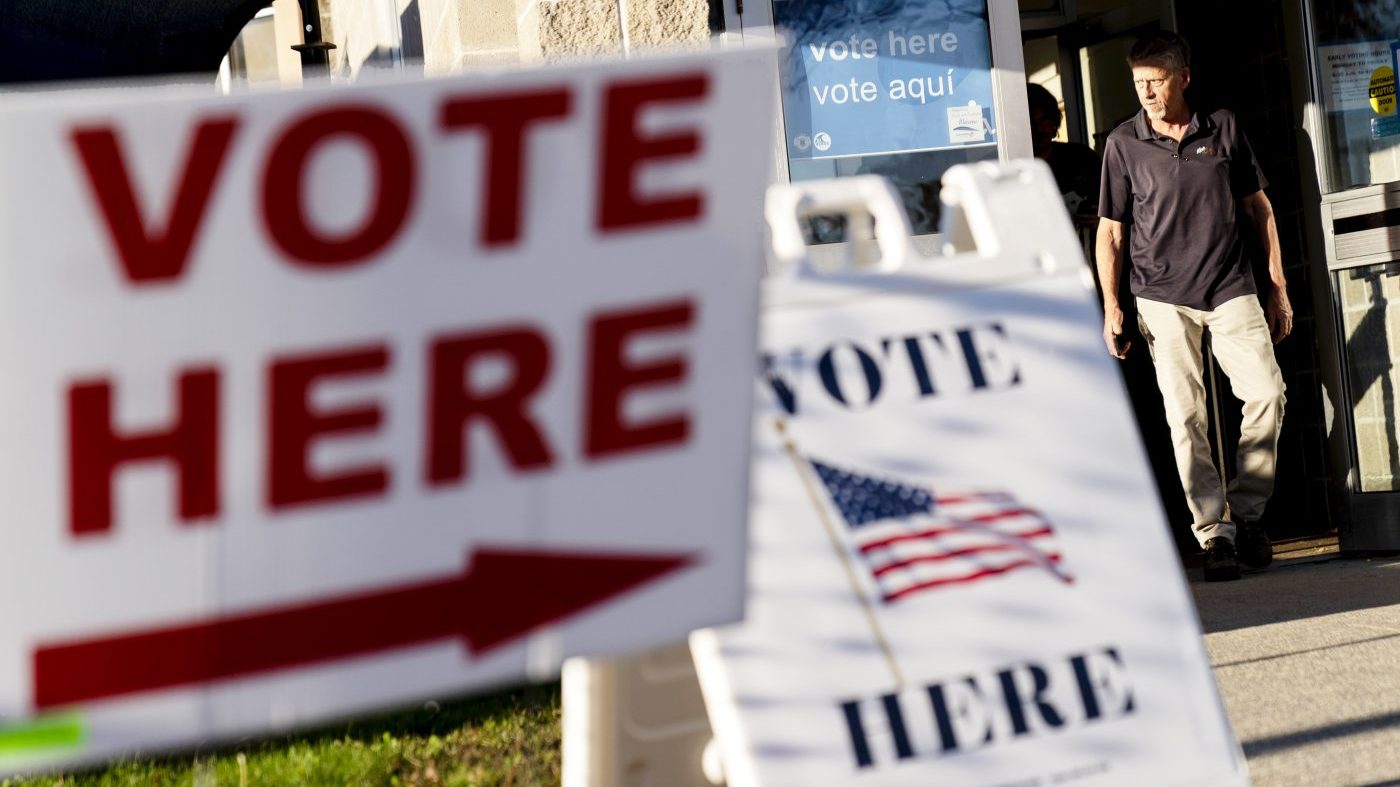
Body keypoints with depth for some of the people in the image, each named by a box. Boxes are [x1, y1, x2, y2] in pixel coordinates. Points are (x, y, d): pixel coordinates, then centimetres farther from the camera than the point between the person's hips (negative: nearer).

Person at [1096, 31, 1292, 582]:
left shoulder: (1223, 129, 4)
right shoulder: (1124, 144, 1)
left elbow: (1258, 208, 12)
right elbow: (1110, 230, 6)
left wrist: (1278, 287, 10)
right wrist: (1110, 306, -1)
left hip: (1230, 288, 1)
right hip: (1163, 297, -1)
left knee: (1267, 392, -10)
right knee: (1185, 415, -5)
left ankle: (1245, 511, 6)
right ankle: (1213, 533, 0)